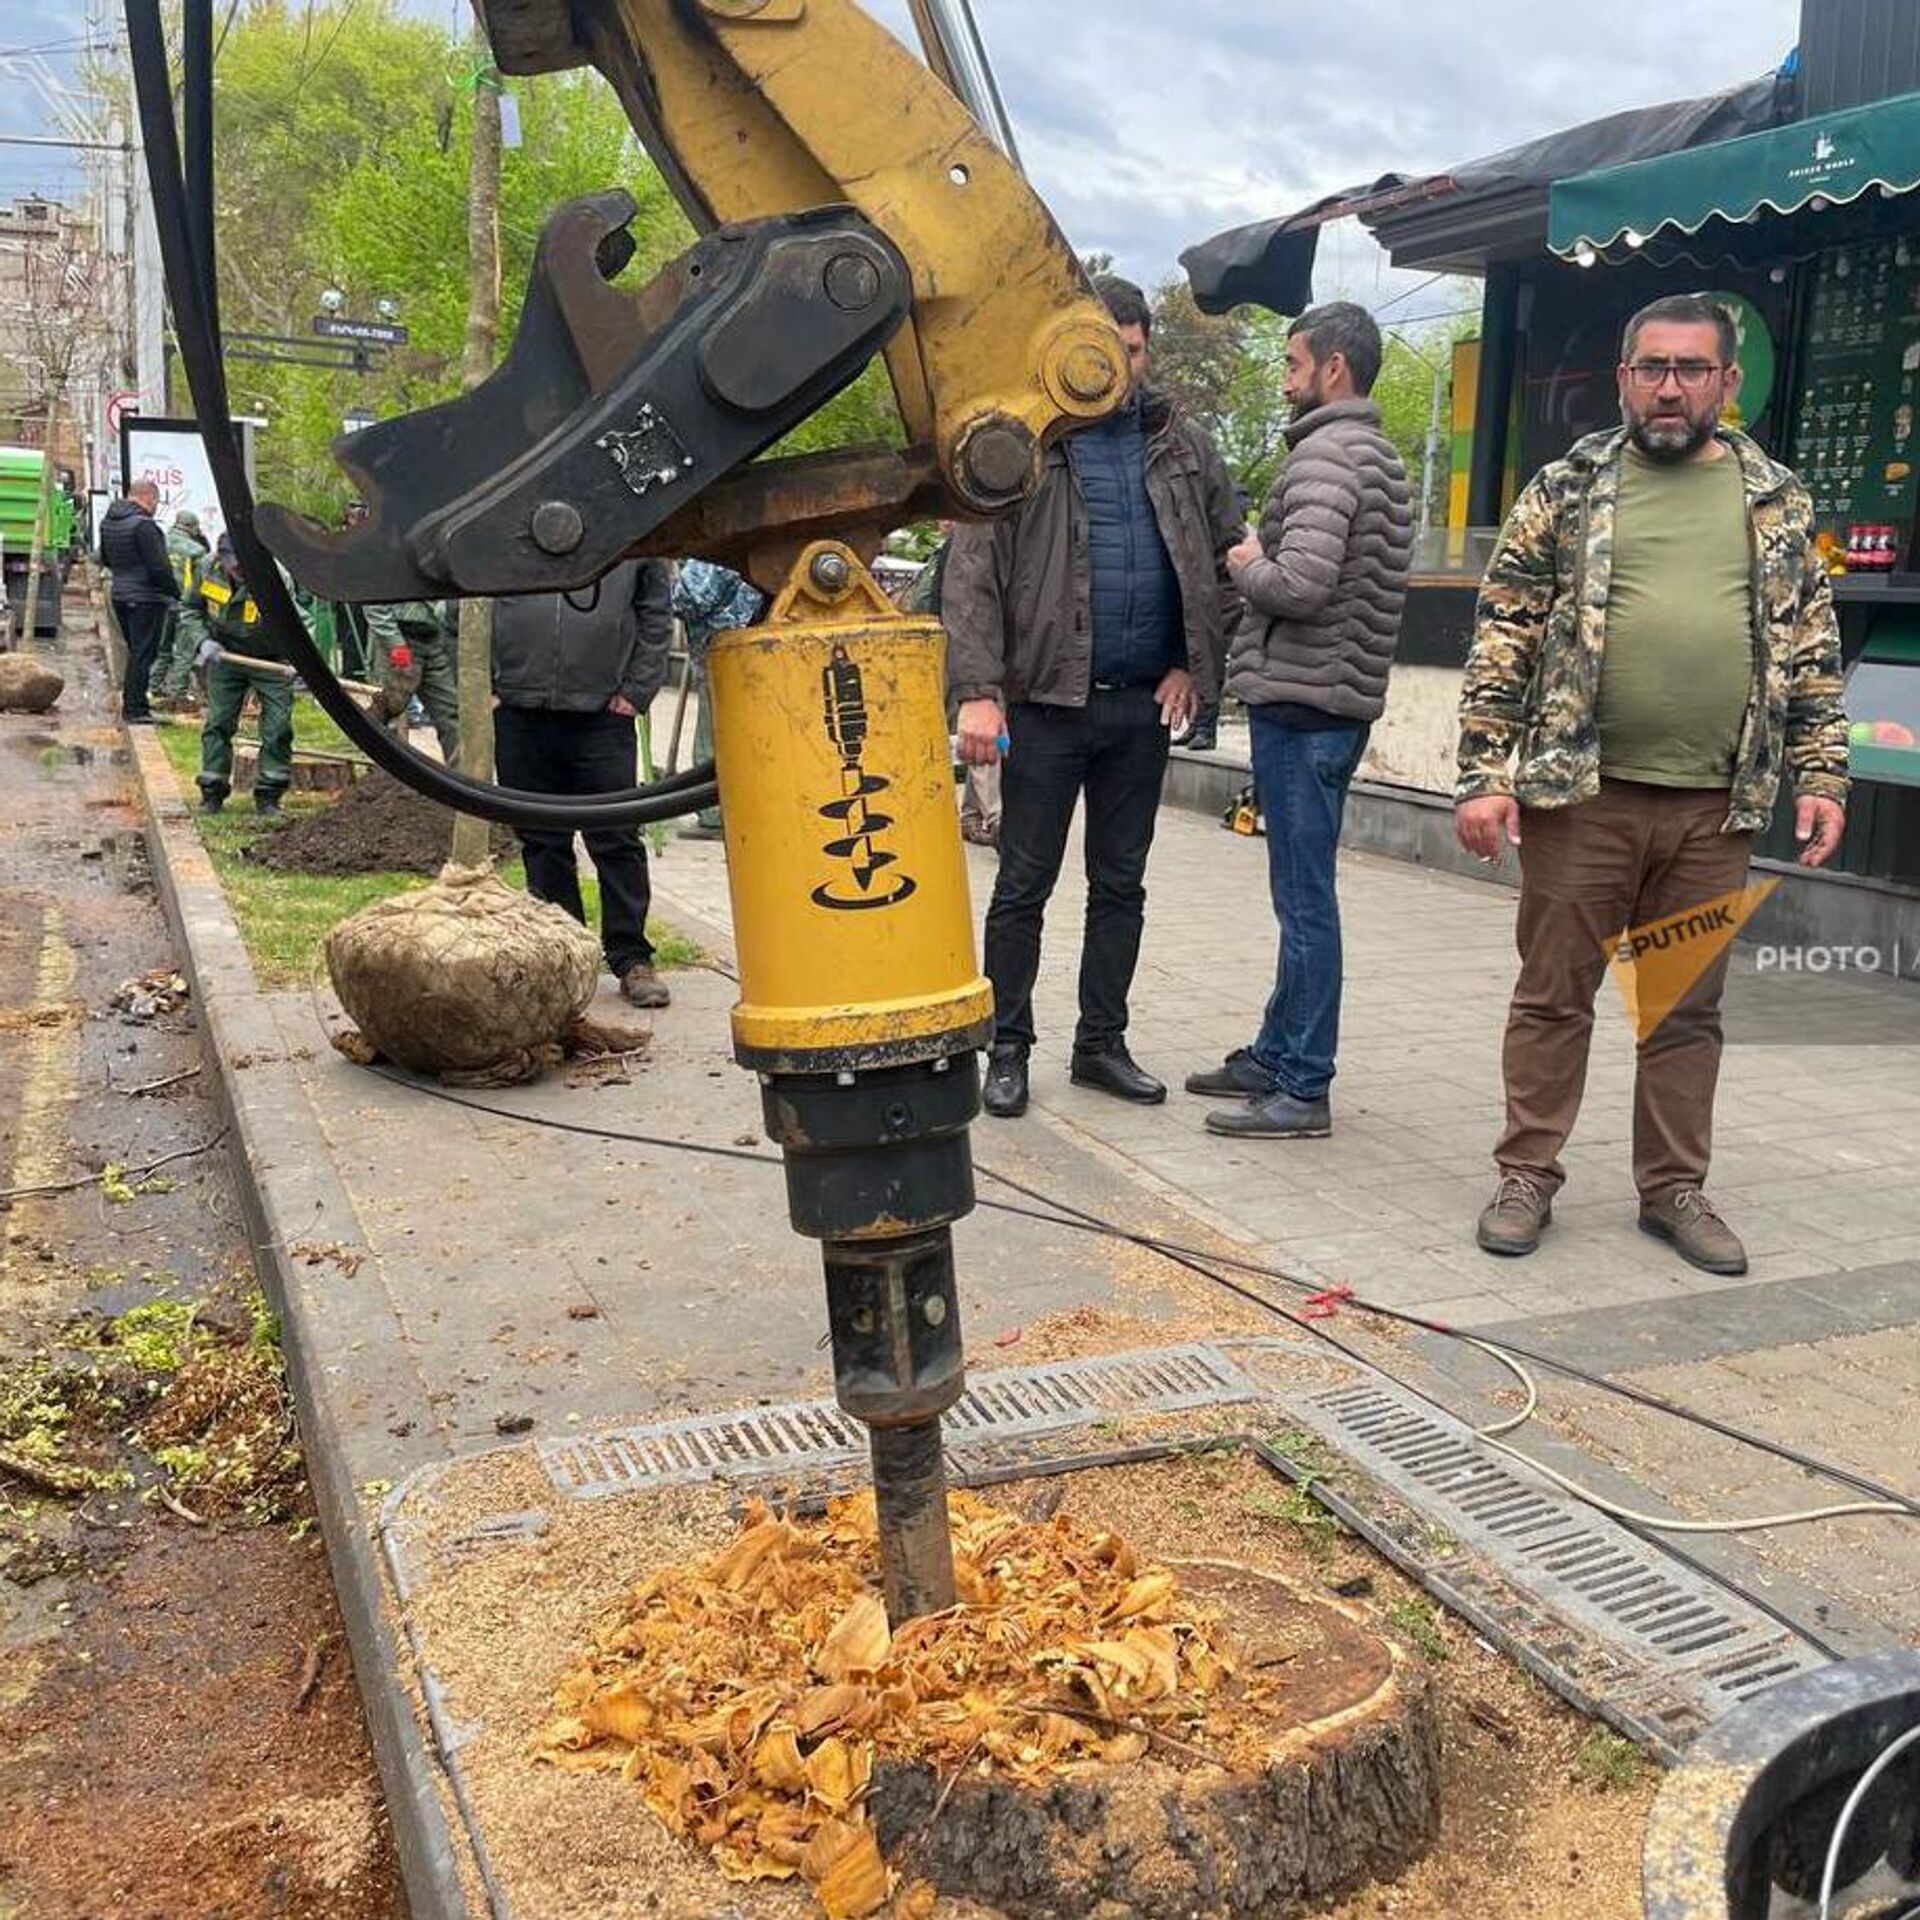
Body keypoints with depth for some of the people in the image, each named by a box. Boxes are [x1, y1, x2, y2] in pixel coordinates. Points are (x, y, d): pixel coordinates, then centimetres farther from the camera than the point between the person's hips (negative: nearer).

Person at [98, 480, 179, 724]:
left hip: (120, 595, 9)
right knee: (143, 653, -3)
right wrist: (177, 592, -10)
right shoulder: (143, 525, -19)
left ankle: (131, 704, 23)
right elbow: (158, 567, -21)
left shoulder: (108, 521, 9)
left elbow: (105, 559, 21)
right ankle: (135, 709, -2)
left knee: (135, 651, 18)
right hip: (147, 598, -9)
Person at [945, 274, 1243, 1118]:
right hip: (1045, 702, -4)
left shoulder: (1183, 445, 8)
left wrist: (1196, 665, 4)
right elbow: (970, 576, -9)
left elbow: (1227, 559, 14)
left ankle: (1102, 1043, 24)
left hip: (1144, 705, 4)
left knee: (1120, 886, 12)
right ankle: (1008, 1049, 15)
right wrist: (978, 691, -18)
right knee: (1024, 885, 4)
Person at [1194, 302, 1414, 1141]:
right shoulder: (1381, 458, 18)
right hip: (1343, 697, 10)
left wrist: (1247, 563, -4)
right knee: (1303, 895, 16)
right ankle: (1276, 1055, 27)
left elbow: (1300, 584, -24)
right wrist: (1263, 562, 10)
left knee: (1305, 899, -5)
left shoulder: (1325, 456, -13)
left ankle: (1304, 1089, 1)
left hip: (1302, 702, -10)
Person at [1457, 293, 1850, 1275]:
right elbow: (1502, 639, 0)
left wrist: (1821, 775, 4)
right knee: (1552, 995, 5)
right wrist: (1483, 774, -7)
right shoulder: (1567, 491, 3)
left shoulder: (1775, 501, 10)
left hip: (1716, 806, 2)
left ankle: (1675, 1188, 23)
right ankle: (1527, 1176, 18)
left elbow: (1812, 650, 12)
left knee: (1689, 1009, 11)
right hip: (1578, 791, -2)